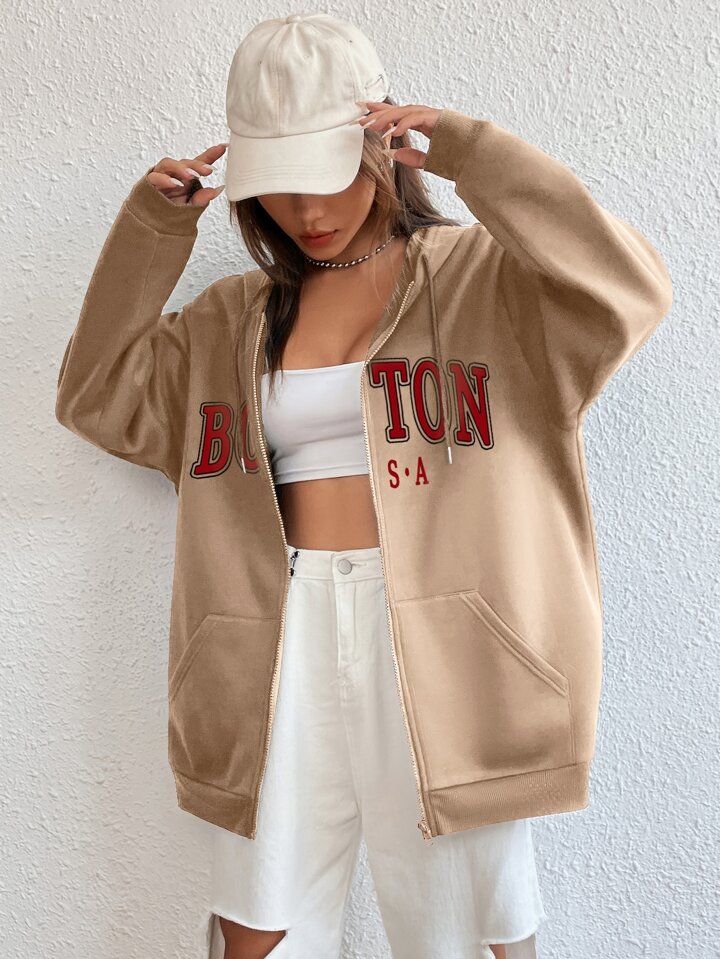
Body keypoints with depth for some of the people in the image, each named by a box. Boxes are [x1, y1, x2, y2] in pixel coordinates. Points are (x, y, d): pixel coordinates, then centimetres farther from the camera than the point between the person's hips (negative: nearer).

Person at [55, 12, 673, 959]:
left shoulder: (483, 275, 2)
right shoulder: (237, 316, 13)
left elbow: (631, 290, -14)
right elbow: (101, 396, 14)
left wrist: (471, 152, -14)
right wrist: (151, 227, 7)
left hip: (439, 650, -3)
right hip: (286, 646, 4)